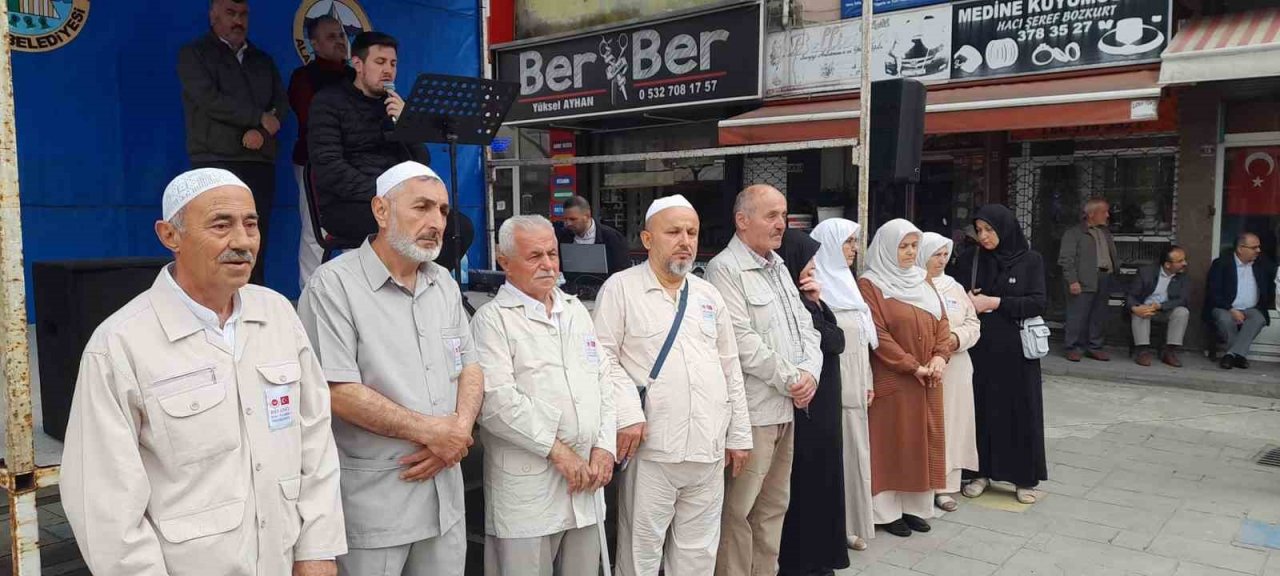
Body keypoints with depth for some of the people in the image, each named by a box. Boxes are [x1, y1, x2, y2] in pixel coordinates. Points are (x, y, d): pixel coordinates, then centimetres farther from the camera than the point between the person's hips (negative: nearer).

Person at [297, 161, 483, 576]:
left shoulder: (445, 284, 10)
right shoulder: (334, 284, -12)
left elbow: (470, 368, 12)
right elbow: (338, 392, -19)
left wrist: (458, 432, -8)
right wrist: (431, 431, -12)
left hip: (444, 490, 6)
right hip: (372, 498, -6)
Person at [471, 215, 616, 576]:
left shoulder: (577, 310, 15)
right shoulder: (492, 319, -6)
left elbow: (602, 382, 13)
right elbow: (496, 401, -16)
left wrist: (604, 447, 1)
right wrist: (557, 450, -14)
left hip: (587, 478, 6)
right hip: (526, 487, -6)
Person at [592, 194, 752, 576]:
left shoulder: (709, 295, 13)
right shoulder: (621, 288, -2)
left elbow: (730, 370, 15)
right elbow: (603, 356, -8)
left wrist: (739, 435, 12)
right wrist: (627, 413, -18)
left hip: (709, 448, 5)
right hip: (652, 448, -5)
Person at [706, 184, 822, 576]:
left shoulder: (780, 267, 15)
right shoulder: (725, 269, -12)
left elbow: (804, 326, 13)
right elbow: (742, 341, -19)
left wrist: (809, 373, -5)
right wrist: (790, 380, -11)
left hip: (787, 406, 9)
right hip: (752, 409, -9)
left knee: (775, 504, 17)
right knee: (739, 510, 0)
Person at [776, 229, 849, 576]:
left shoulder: (806, 302, 10)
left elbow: (838, 340, 4)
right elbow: (833, 340, -19)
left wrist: (817, 301, -3)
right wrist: (814, 302, -11)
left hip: (822, 402, 9)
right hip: (806, 404, -9)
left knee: (820, 474, 15)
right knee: (807, 477, 1)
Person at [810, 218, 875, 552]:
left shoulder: (846, 282, 15)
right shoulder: (817, 286, -10)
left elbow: (863, 339, 17)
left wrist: (867, 382, 15)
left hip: (854, 386, 8)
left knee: (854, 450, 12)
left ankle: (852, 523, 23)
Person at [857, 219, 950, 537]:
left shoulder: (922, 281, 14)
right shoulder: (870, 284, -9)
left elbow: (942, 323, 11)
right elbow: (877, 335, -16)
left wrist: (940, 357, -6)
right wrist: (912, 367, -17)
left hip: (928, 381, 7)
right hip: (891, 381, -7)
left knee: (922, 442, 10)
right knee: (892, 443, 0)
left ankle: (915, 506, 21)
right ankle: (888, 510, 10)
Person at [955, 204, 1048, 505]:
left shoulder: (1030, 260, -3)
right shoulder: (968, 259, 3)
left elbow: (1038, 302, -9)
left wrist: (994, 303, -16)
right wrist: (969, 303, -17)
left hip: (1016, 348, -1)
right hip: (979, 347, 2)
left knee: (1021, 410, 4)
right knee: (980, 408, 5)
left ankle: (1025, 478, 15)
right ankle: (980, 472, 17)